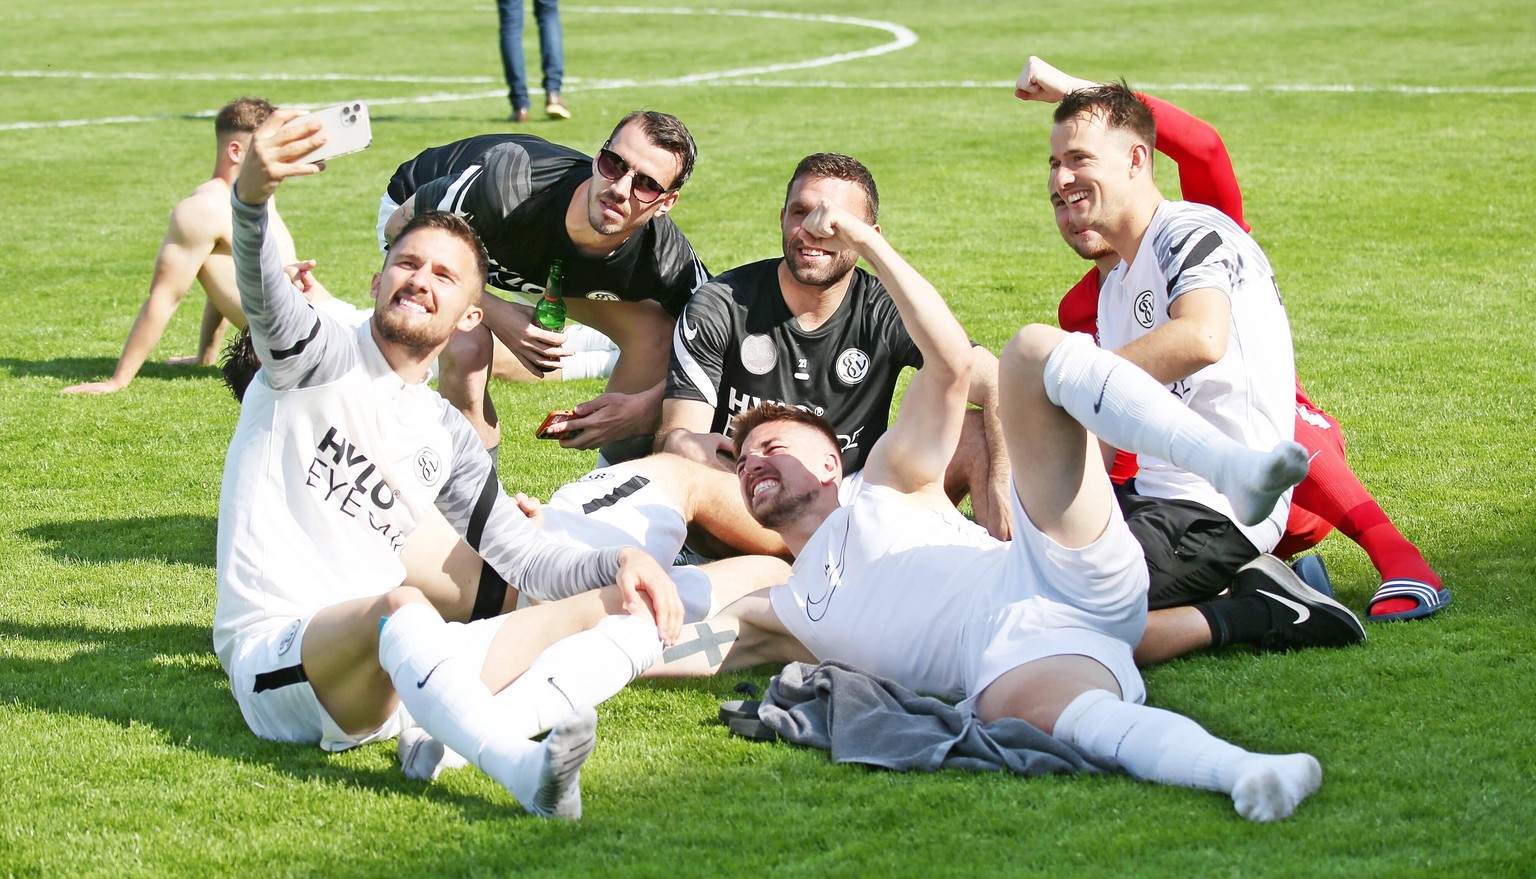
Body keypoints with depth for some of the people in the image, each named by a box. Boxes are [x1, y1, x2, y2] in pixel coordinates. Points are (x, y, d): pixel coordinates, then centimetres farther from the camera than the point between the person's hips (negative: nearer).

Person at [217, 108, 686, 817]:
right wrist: (251, 194, -44)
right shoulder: (319, 359, 2)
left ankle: (454, 738, -38)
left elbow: (526, 557, 17)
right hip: (273, 663, -6)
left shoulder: (448, 438, 18)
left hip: (387, 666, 6)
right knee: (401, 604, -39)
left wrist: (618, 562, -5)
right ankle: (523, 770, -61)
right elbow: (261, 287, -21)